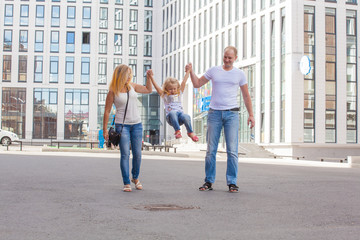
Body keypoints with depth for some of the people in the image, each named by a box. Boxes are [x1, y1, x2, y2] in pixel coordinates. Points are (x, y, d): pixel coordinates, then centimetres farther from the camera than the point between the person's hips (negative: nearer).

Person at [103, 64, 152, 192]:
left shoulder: (132, 86, 8)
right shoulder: (112, 91, -5)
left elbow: (148, 90, 21)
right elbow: (107, 111, -2)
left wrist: (148, 77, 7)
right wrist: (104, 129, -4)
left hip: (136, 124, 4)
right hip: (122, 125, -4)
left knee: (137, 154, 4)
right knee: (125, 154, -10)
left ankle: (135, 178, 26)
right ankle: (126, 183, -2)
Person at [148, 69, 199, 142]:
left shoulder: (179, 94, 22)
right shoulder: (165, 96, 18)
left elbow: (184, 82, 17)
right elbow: (157, 87, 8)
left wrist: (188, 71, 12)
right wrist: (151, 77, -1)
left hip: (180, 114, 2)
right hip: (170, 118, -2)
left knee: (186, 117, -34)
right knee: (172, 113, -39)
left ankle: (190, 132, -16)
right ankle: (177, 131, -38)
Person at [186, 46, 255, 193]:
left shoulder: (239, 74, 9)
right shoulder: (213, 71, 10)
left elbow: (246, 96, 12)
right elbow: (197, 84, 14)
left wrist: (251, 114, 6)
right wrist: (191, 71, -2)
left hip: (231, 113, -1)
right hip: (214, 113, 1)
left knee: (232, 150, -6)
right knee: (211, 150, 1)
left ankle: (232, 182, 1)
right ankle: (209, 181, 9)